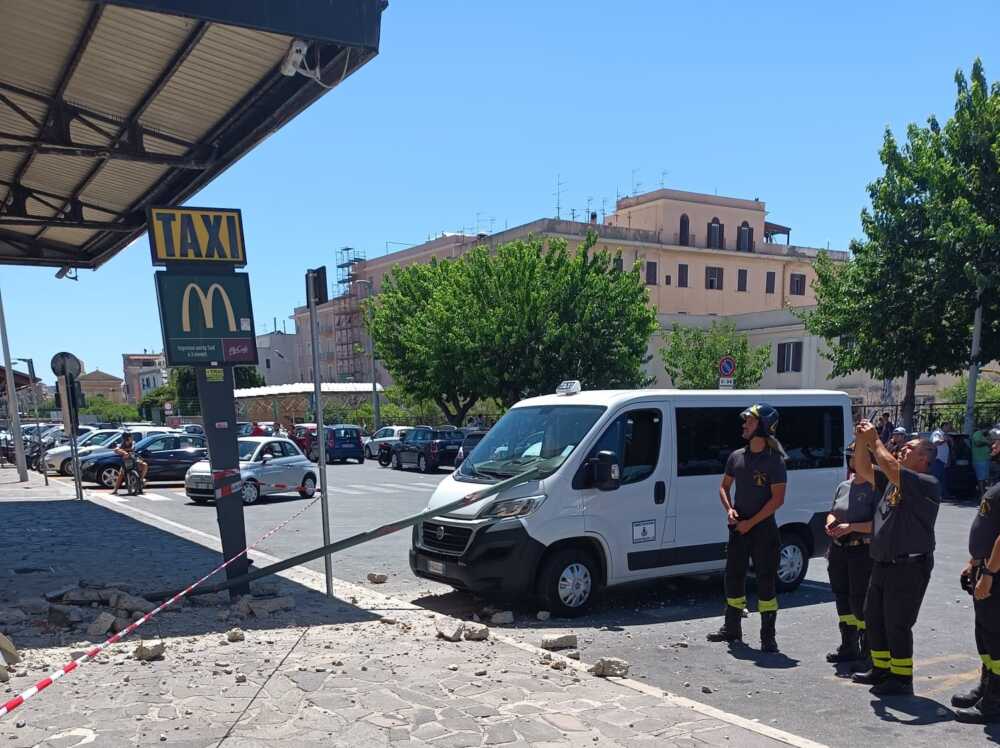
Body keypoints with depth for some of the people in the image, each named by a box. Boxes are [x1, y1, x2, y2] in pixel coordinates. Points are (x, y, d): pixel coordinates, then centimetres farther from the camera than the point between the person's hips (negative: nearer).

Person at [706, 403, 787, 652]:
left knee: (766, 581, -1)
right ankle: (732, 629, 27)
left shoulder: (774, 460, -10)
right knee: (733, 577, 13)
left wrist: (750, 522, -15)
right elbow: (724, 486, 17)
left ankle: (768, 636, 7)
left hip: (764, 528, -6)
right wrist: (729, 509, -2)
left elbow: (778, 499, -14)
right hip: (738, 527, 6)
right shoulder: (736, 456, 7)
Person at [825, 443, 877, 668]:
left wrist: (851, 527, -22)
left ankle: (868, 649, 15)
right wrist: (831, 523, 0)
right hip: (839, 550, 8)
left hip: (863, 551, -8)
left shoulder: (875, 488, -12)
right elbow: (832, 512, 21)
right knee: (842, 597, 13)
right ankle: (848, 647, 25)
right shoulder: (844, 487, 12)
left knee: (860, 601, -3)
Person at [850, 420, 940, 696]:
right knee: (873, 618, 17)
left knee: (897, 624, -2)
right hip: (882, 564, 9)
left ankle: (902, 678, 11)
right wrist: (861, 441, -3)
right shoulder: (892, 482, 13)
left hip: (909, 567, -9)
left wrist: (874, 440, -15)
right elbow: (864, 470, 10)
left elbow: (891, 468, -25)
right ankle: (881, 669, 31)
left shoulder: (927, 484, -12)